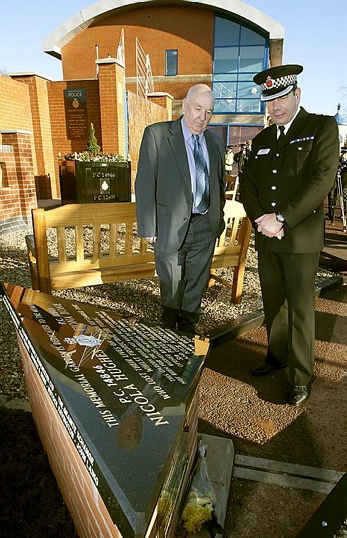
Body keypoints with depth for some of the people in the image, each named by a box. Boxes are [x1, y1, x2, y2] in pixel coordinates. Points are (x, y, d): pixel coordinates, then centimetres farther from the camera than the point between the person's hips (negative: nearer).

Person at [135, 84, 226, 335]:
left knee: (197, 283, 15)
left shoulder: (216, 142, 8)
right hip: (172, 226, -4)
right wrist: (148, 227, -14)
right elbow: (144, 184, -10)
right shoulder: (156, 134, -7)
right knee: (172, 284, 12)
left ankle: (188, 328, 35)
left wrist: (218, 217, 11)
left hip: (206, 226, 4)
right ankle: (169, 331, 35)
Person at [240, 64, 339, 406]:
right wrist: (261, 220, -8)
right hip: (266, 239, 5)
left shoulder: (322, 127, -1)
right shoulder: (261, 140, 15)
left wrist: (281, 218, -19)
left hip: (301, 239, -5)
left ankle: (302, 377, 15)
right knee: (273, 304, 14)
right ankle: (277, 356, 32)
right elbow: (247, 185, 10)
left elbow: (322, 180, -14)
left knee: (300, 310, 1)